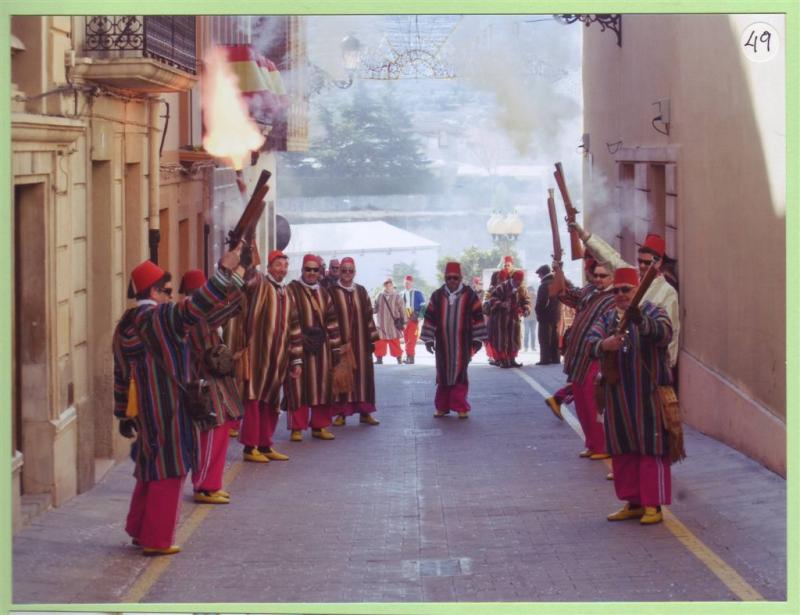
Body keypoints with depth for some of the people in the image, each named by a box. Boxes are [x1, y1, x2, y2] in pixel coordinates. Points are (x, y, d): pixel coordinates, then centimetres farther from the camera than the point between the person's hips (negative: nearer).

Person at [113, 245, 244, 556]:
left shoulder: (125, 325, 9)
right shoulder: (160, 318, -15)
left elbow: (121, 375, 14)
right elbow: (194, 307, -33)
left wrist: (124, 416, 21)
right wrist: (225, 272, -36)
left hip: (143, 410, 8)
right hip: (167, 410, -8)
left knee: (150, 467, 21)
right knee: (167, 471, 0)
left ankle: (139, 530, 29)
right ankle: (157, 539, 4)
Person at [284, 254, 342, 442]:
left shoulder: (324, 294, 15)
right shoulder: (291, 290, -2)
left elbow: (332, 322, 14)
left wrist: (335, 348, 9)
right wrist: (302, 339, -17)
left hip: (321, 347, 5)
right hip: (299, 347, -5)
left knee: (322, 387, 6)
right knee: (299, 387, -4)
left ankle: (319, 426, 14)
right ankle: (297, 428, 0)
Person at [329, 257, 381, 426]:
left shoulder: (361, 291, 10)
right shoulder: (332, 292, -2)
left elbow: (368, 316, 11)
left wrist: (372, 338, 7)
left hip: (360, 341, 4)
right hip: (340, 341, -4)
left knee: (363, 373, 5)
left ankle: (365, 412, 11)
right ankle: (341, 413, 3)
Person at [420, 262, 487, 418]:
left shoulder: (470, 296, -1)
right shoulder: (437, 296, 5)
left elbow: (478, 318, 2)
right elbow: (429, 318, 7)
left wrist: (477, 339, -1)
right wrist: (428, 339, 4)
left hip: (463, 344, -2)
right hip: (442, 344, 2)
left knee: (460, 374, -3)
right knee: (443, 375, 7)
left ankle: (460, 407, 4)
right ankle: (442, 406, 17)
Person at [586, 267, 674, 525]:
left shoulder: (652, 312, -3)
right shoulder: (607, 317, 12)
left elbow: (665, 333, -24)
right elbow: (590, 343, -2)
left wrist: (642, 322, -44)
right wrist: (604, 345, -26)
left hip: (648, 396, -5)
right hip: (617, 396, 5)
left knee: (651, 449, -3)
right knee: (622, 451, 9)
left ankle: (653, 505, 2)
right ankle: (633, 503, 19)